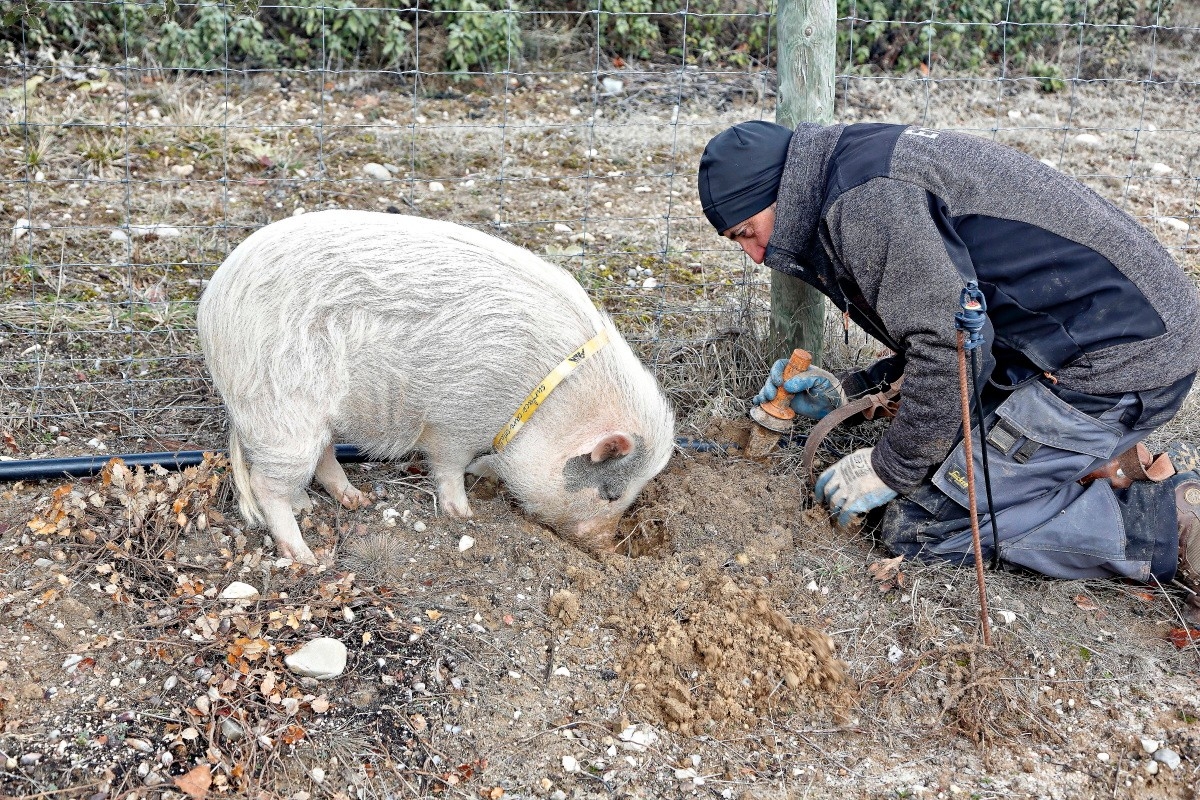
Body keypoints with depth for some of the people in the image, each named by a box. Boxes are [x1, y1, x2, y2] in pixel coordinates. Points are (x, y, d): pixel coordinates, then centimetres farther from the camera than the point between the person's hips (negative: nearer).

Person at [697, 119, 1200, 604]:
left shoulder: (861, 197, -16)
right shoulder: (867, 167, 17)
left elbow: (952, 348, -21)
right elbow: (936, 330, 21)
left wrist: (890, 469, -9)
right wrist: (845, 393, 17)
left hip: (1119, 357, -10)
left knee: (917, 525, -8)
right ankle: (1113, 466, 12)